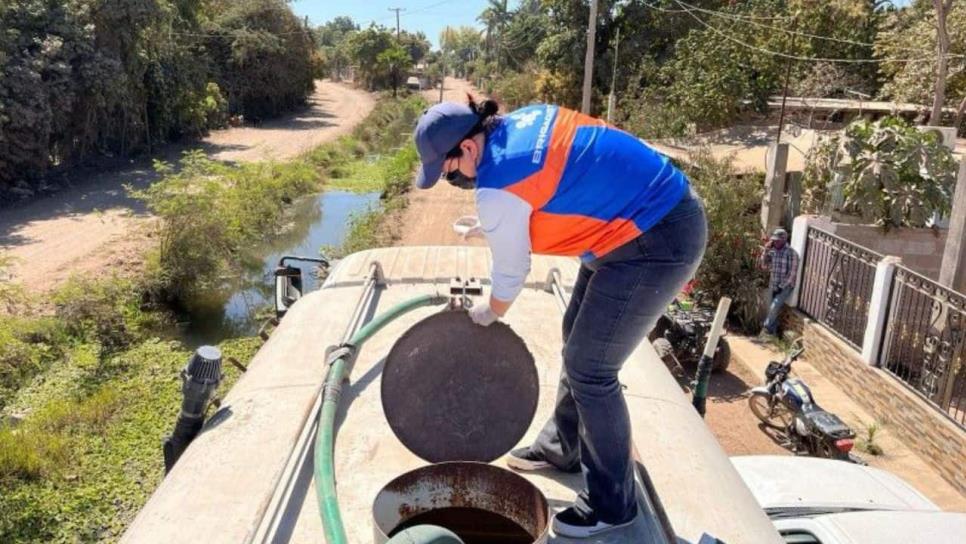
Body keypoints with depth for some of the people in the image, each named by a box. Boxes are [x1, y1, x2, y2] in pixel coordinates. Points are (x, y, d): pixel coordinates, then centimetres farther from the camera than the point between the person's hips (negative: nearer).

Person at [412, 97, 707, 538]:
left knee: (589, 369, -2)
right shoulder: (522, 120, 4)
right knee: (578, 341, 19)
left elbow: (510, 274, -7)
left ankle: (611, 504, 15)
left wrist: (488, 314, 12)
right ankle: (561, 448, 39)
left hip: (655, 244, -10)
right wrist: (495, 225, 17)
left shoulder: (497, 188, -21)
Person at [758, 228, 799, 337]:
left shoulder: (791, 253, -15)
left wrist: (782, 287, -17)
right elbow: (763, 265, 0)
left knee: (774, 307, -19)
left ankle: (766, 327, -4)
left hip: (786, 286, -6)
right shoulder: (772, 251, 2)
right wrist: (766, 251, -11)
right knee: (773, 309, 10)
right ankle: (772, 332, 20)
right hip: (773, 285, 6)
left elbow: (793, 274, -16)